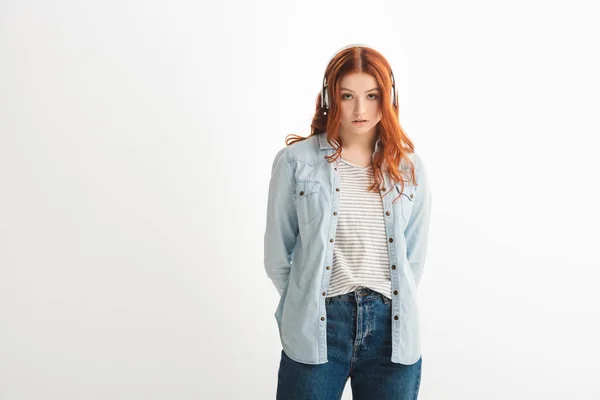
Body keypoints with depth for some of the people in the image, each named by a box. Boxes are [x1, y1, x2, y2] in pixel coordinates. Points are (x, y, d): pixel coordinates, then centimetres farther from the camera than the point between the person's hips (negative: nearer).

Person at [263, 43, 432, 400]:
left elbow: (414, 256, 10)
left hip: (393, 328, 3)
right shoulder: (295, 161, -4)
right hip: (316, 331, -2)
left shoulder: (410, 166, 5)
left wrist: (382, 305, 9)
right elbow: (278, 254, 3)